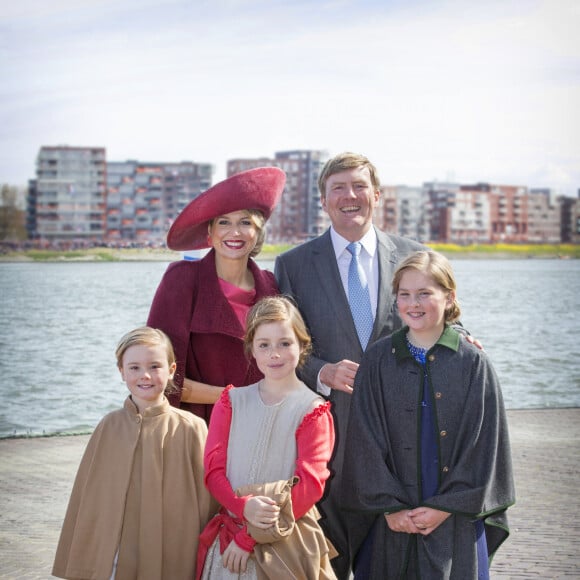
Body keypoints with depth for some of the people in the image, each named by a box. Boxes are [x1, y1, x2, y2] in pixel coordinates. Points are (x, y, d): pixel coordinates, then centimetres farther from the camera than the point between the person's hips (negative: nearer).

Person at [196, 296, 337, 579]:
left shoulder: (312, 410, -4)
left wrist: (250, 536, -14)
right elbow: (213, 469, 1)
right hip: (229, 532, 3)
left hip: (288, 542, -3)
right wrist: (244, 507, -20)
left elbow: (311, 484, -11)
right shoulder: (231, 402, 7)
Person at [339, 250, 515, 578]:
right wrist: (389, 506, -9)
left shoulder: (473, 363, -3)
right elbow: (366, 440, -1)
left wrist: (447, 506, -9)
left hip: (456, 519, -1)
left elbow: (484, 443, -4)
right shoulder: (379, 359, 1)